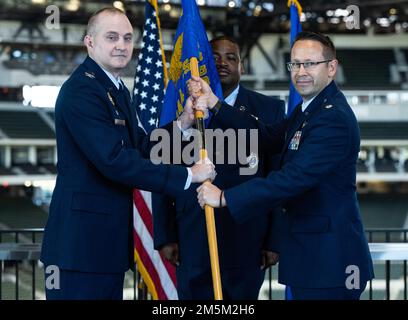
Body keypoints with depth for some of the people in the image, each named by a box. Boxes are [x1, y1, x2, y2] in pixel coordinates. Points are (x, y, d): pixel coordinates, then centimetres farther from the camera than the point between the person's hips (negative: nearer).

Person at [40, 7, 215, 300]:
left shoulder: (117, 89, 16)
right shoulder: (81, 90, -16)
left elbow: (140, 148, 12)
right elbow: (115, 161, -24)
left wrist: (182, 124, -2)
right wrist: (187, 175, -19)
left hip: (109, 240, 10)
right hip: (82, 242, -10)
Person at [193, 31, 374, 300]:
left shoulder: (334, 118, -20)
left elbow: (293, 178, -25)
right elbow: (271, 138, 13)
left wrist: (225, 197, -23)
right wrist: (215, 104, 7)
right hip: (309, 250, 10)